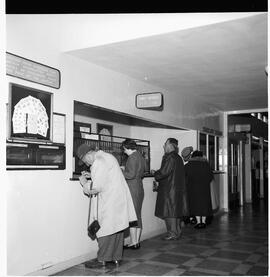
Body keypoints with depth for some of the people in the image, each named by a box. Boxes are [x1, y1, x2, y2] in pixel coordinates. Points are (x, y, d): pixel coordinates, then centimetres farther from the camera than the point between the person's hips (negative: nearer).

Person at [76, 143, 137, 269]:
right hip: (119, 197, 10)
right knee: (117, 228, 13)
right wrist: (91, 175, 18)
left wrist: (84, 181, -1)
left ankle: (102, 260, 6)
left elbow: (95, 188, -18)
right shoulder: (106, 156, 15)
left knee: (107, 229, -2)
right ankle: (116, 257, 21)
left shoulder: (99, 162, -16)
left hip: (111, 201, -10)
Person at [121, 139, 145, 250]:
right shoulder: (141, 156, 14)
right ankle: (137, 241, 17)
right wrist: (125, 170, 19)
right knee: (138, 215, 12)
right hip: (139, 188, 9)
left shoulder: (132, 157, -14)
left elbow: (131, 174, -20)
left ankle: (133, 242, -1)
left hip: (132, 189, -9)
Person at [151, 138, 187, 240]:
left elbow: (164, 172, -22)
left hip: (169, 189, -9)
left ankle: (172, 233, 2)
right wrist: (157, 173, 17)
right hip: (178, 188, 9)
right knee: (176, 210, 15)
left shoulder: (170, 157, -17)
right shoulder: (178, 158, 12)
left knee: (169, 211, -2)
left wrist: (154, 173, -2)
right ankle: (177, 231, 22)